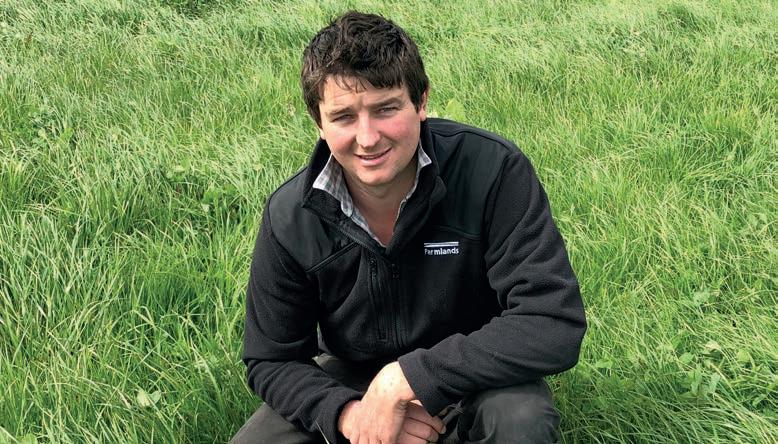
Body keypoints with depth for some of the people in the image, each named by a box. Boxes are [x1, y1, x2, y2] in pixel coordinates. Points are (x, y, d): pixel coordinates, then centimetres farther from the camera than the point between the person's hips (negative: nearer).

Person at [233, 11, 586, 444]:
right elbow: (271, 360, -6)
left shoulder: (493, 172, -25)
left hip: (472, 377, -2)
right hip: (350, 382, 3)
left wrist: (405, 378, -32)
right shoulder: (289, 217, -16)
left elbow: (555, 327, -29)